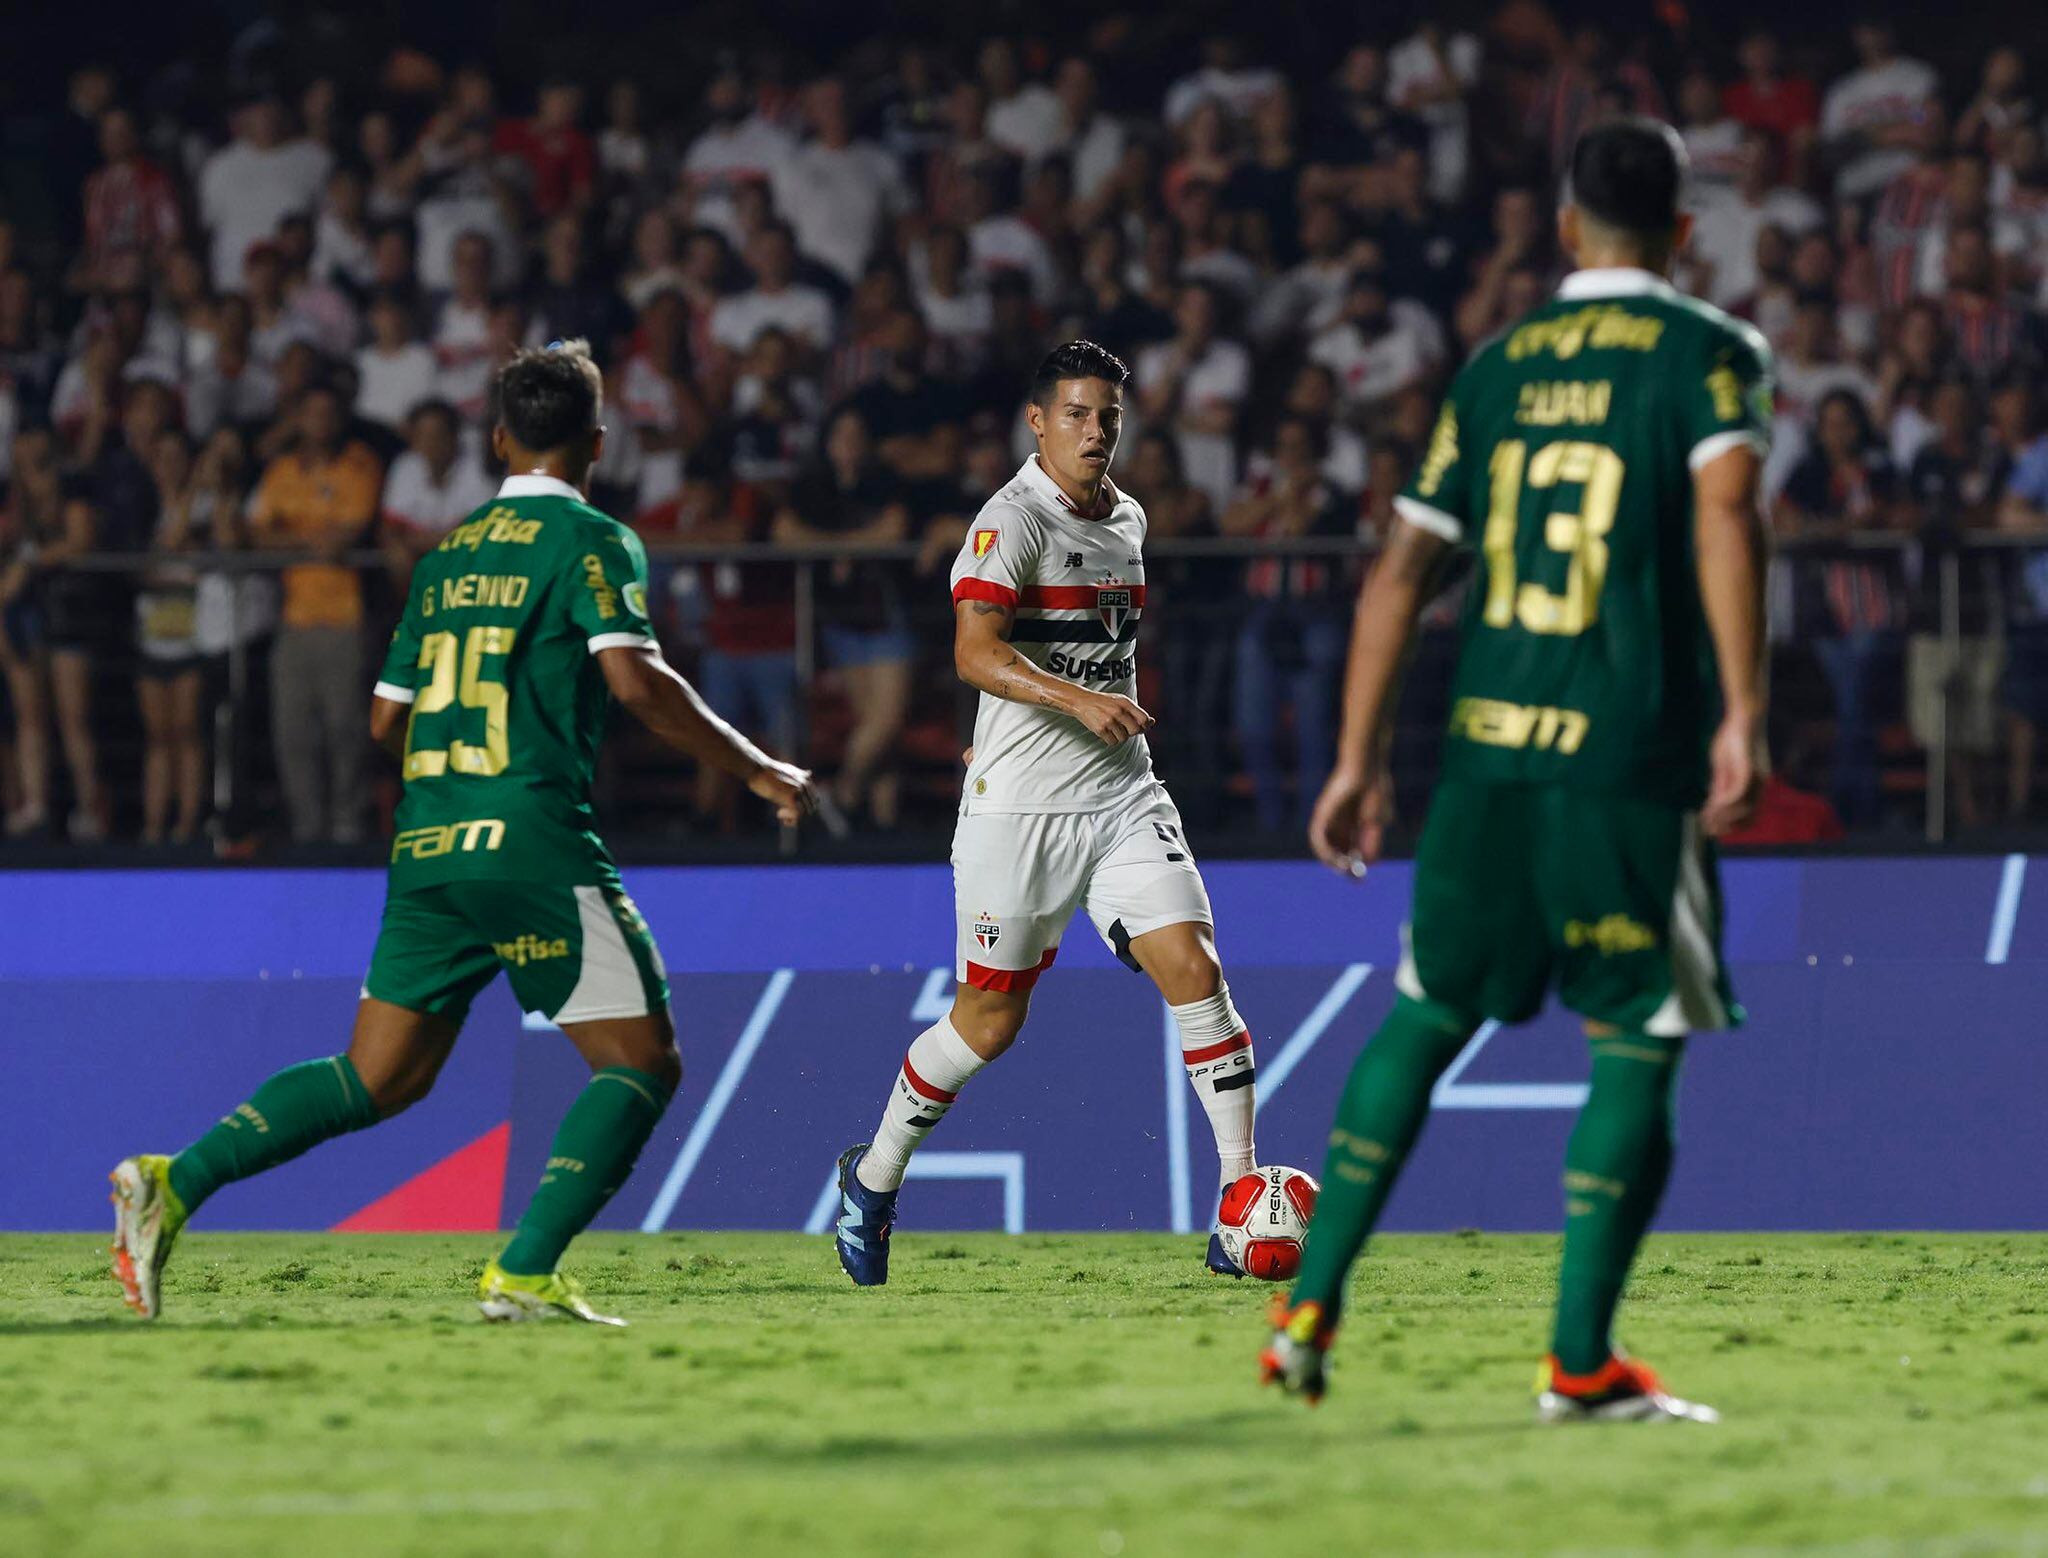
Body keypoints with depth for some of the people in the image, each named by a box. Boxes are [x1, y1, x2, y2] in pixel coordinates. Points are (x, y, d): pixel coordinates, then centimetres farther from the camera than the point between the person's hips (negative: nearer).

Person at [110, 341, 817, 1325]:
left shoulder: (448, 556, 18)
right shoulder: (592, 542, -1)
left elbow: (387, 719, 20)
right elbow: (635, 681, -15)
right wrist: (757, 771, -7)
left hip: (425, 845, 7)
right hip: (533, 844, -7)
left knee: (377, 1079, 12)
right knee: (642, 1063, 2)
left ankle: (175, 1183, -2)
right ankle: (523, 1272, -11)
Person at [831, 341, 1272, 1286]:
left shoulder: (1126, 520, 13)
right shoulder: (1011, 521, -11)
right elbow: (975, 652, -24)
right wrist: (1076, 700, -36)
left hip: (1123, 798, 6)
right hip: (1018, 810, -6)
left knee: (1192, 969, -12)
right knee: (989, 1020, 3)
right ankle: (872, 1182, 25)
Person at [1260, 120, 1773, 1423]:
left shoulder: (1500, 365, 15)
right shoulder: (1707, 351, 1)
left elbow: (1404, 566, 13)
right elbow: (1725, 506, -17)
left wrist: (1361, 758, 18)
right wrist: (1742, 712, -20)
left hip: (1486, 742, 5)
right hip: (1630, 754, -5)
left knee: (1426, 1017, 17)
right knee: (1639, 1045, 2)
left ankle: (1311, 1308, 14)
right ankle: (1581, 1359, -4)